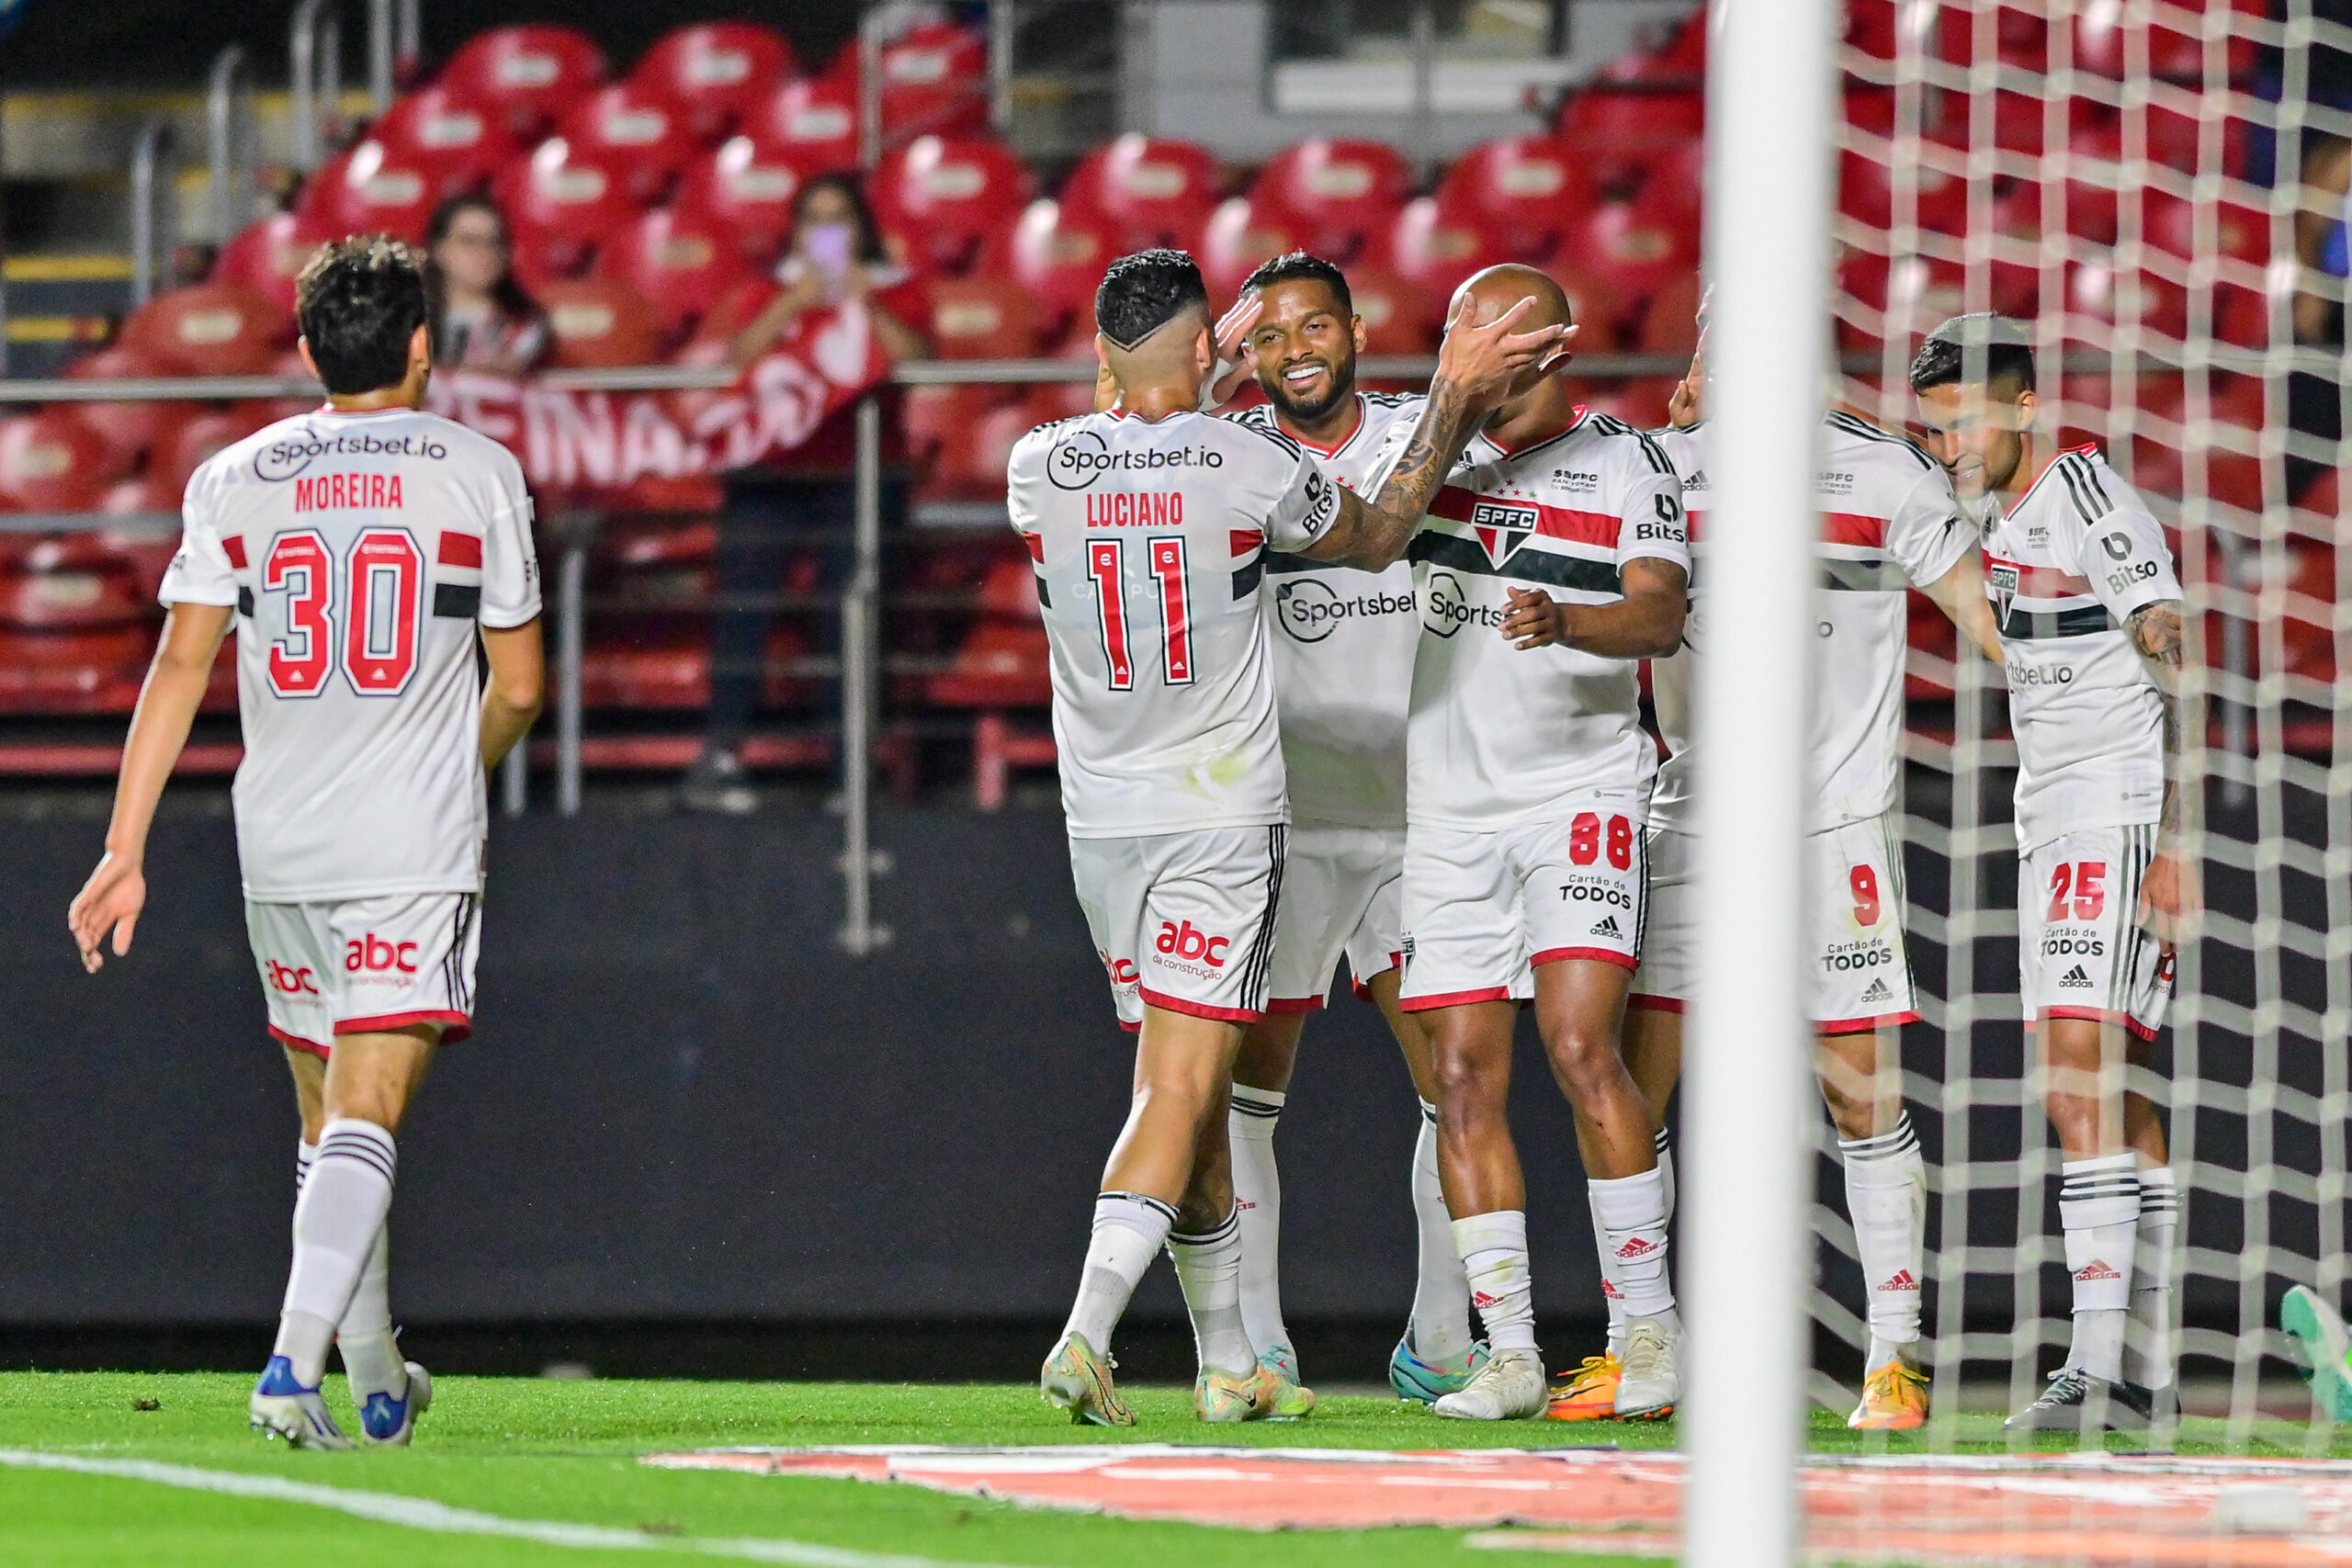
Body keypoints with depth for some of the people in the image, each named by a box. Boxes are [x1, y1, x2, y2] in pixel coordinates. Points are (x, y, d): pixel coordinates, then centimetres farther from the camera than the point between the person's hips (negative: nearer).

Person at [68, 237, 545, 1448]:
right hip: (416, 847, -3)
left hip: (279, 844, 3)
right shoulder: (479, 473, 1)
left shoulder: (234, 480, 5)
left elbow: (179, 673, -1)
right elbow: (517, 689, 5)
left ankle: (377, 1383, 25)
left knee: (330, 1118, 16)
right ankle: (294, 1364, -27)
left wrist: (125, 850, -1)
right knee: (365, 1116, -10)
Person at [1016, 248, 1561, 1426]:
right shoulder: (1250, 466, -10)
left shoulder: (1039, 470, -2)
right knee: (1179, 1095, -8)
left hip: (1102, 821, 4)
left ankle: (1228, 1362, 18)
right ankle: (1086, 1336, -24)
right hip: (1220, 820, -4)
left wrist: (1210, 398, 30)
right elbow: (1375, 538, 9)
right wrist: (1454, 402, 15)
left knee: (1187, 1094, 14)